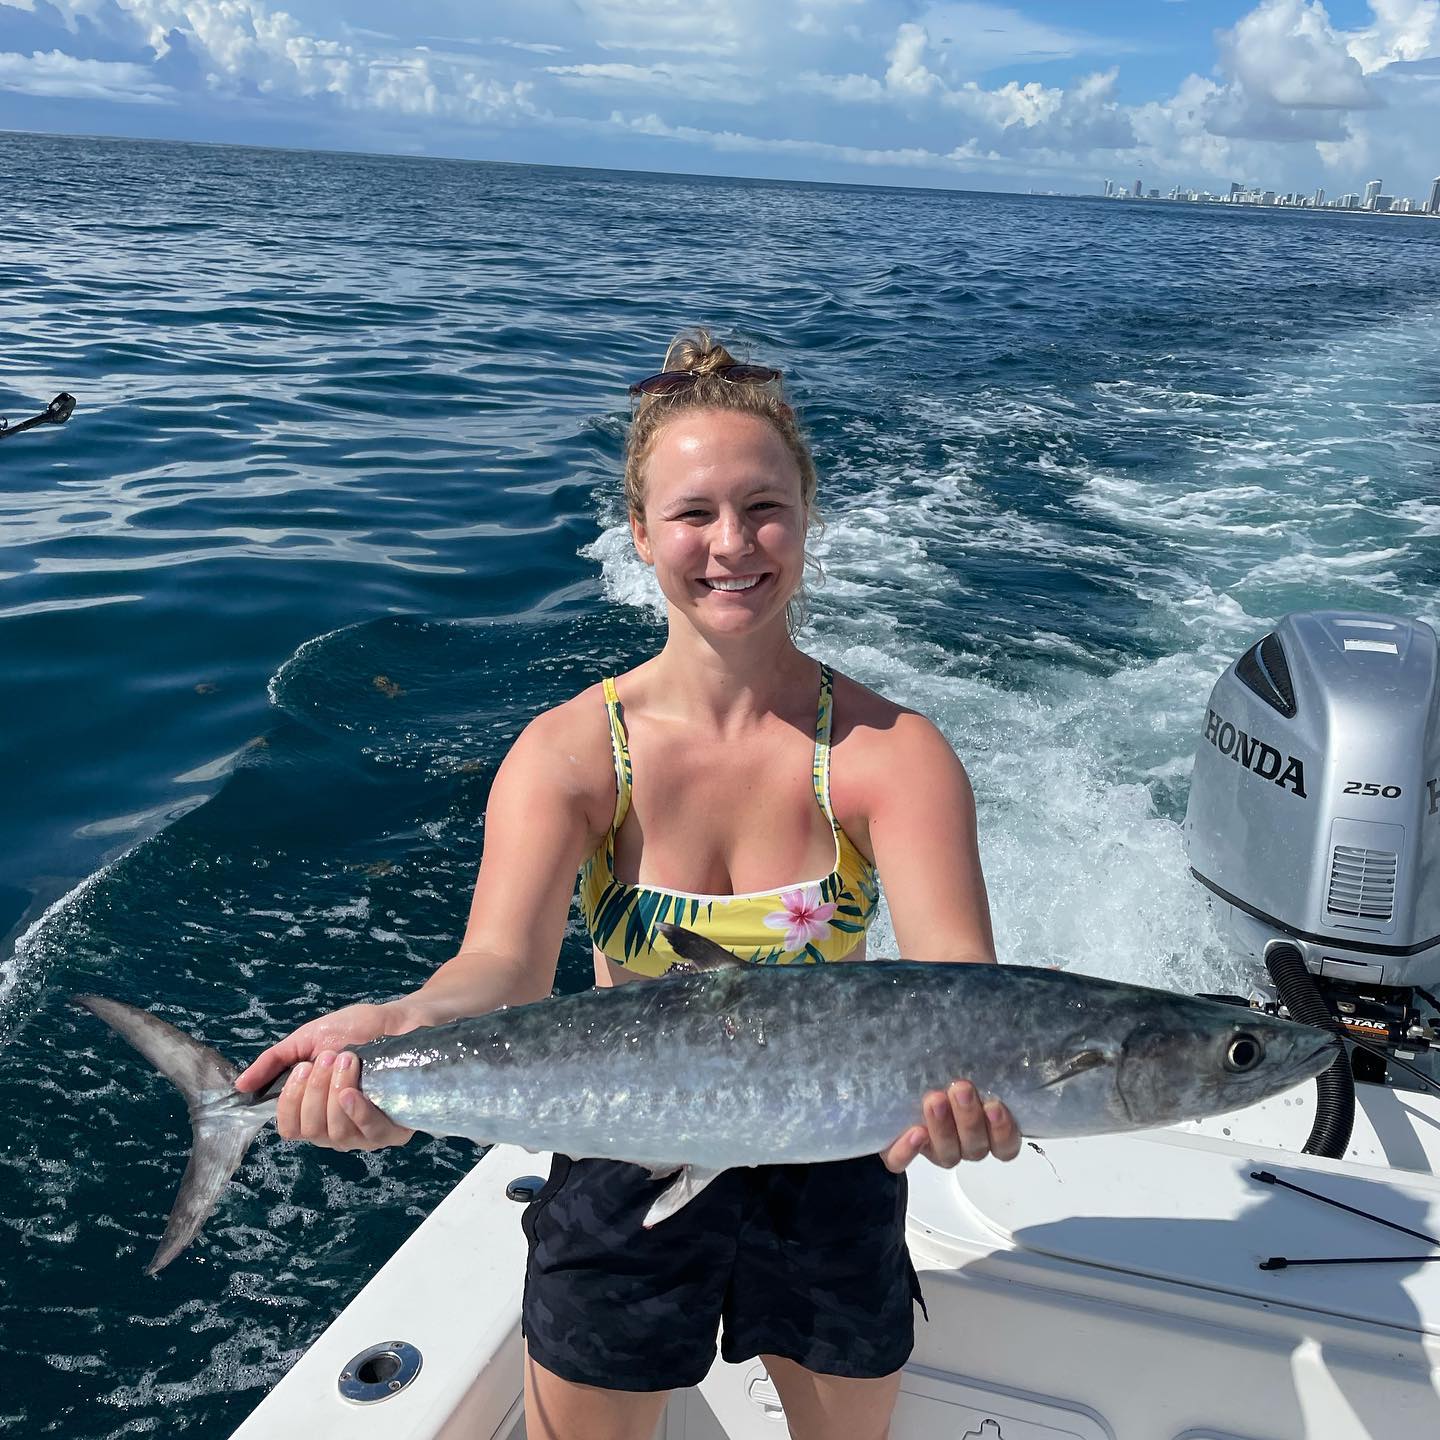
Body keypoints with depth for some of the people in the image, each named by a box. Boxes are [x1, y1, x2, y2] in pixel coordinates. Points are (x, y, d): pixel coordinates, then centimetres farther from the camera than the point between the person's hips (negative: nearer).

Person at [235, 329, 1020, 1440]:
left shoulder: (891, 753, -16)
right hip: (625, 1179, 0)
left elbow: (955, 972, -30)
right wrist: (403, 1030, -51)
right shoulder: (572, 751, -15)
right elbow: (506, 964, -28)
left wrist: (964, 1067, -54)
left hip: (830, 1177, 1)